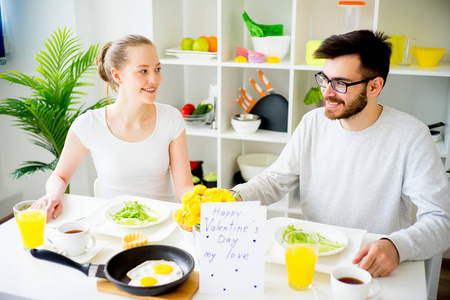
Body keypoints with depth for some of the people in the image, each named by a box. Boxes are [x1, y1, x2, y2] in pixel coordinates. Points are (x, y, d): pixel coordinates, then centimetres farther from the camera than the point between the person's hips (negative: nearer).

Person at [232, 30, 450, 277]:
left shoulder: (410, 136, -12)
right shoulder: (313, 123, 1)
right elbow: (275, 180, 6)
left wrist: (396, 246, -35)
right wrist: (234, 198, -15)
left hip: (377, 271, -2)